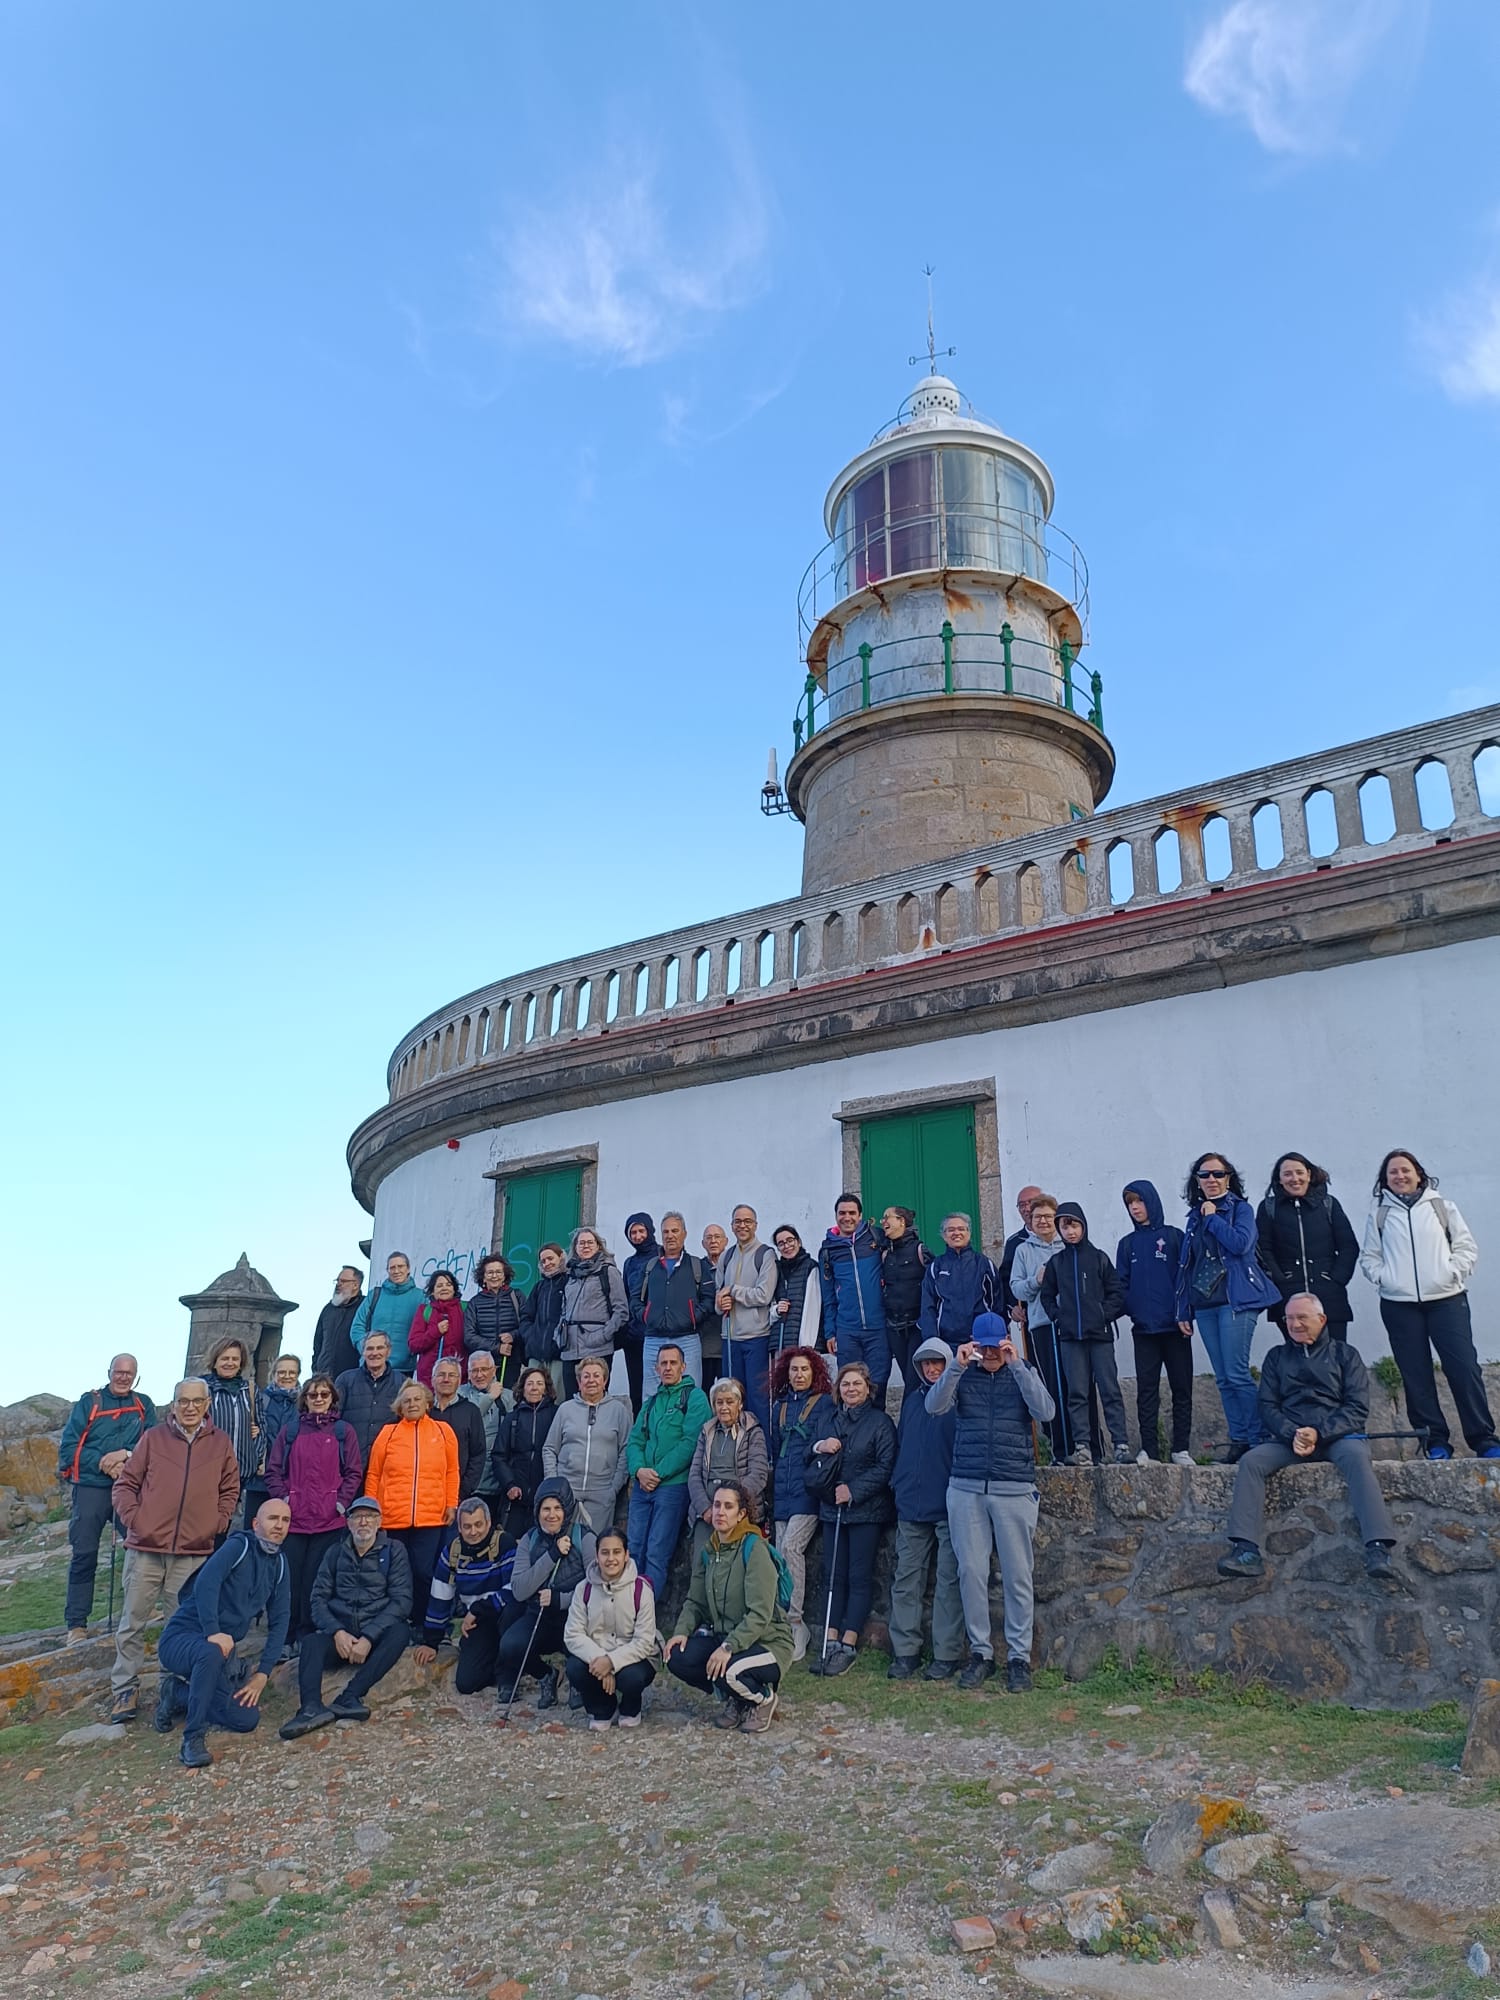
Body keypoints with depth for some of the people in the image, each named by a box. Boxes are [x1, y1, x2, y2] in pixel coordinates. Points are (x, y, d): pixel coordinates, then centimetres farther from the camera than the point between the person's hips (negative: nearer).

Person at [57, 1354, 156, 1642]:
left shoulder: (144, 1405, 8)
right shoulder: (89, 1403, 2)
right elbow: (67, 1447, -3)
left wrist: (126, 1454, -18)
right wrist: (103, 1463, -14)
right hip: (91, 1488, -2)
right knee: (84, 1554, -3)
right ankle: (76, 1624, 5)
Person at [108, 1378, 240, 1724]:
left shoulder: (220, 1443, 6)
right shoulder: (153, 1437, 2)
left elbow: (230, 1490, 14)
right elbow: (124, 1483, 4)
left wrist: (216, 1525, 2)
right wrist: (133, 1518, -8)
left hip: (194, 1551, 1)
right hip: (146, 1547, -1)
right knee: (133, 1622, 5)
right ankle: (124, 1690, 18)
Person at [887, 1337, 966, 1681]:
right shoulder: (911, 1400, 17)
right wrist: (898, 1482, 14)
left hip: (949, 1507, -6)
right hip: (912, 1507, 6)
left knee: (949, 1581, -1)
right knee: (906, 1581, 6)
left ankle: (947, 1654, 6)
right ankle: (905, 1651, 12)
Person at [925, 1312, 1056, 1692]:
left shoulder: (1023, 1373, 7)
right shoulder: (963, 1375, 9)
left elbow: (1045, 1412, -10)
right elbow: (934, 1406, -7)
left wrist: (1016, 1365, -16)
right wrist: (957, 1365, -17)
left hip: (1014, 1488, -1)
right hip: (966, 1488, 1)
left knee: (1017, 1575, 1)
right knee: (971, 1571, 2)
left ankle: (1019, 1656, 12)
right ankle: (980, 1652, 14)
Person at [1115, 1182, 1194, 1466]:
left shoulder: (1174, 1237, 2)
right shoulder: (1127, 1244, 11)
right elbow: (1121, 1283, 9)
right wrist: (1129, 1309, -7)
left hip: (1175, 1325, -2)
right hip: (1143, 1328, 2)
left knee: (1181, 1387, 4)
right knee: (1146, 1389, 4)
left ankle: (1181, 1448, 12)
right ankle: (1147, 1448, 8)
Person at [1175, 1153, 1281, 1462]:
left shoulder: (1241, 1209, 1)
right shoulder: (1194, 1217, 17)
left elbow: (1240, 1243, -18)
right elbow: (1186, 1265, 17)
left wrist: (1213, 1218, -8)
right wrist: (1183, 1310, 15)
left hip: (1235, 1301, -6)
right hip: (1204, 1305, 6)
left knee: (1236, 1375, -12)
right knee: (1223, 1379, 6)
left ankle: (1259, 1439, -4)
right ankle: (1238, 1441, 11)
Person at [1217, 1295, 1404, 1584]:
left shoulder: (1345, 1353, 13)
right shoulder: (1276, 1357, 20)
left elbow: (1358, 1407, 1)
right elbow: (1267, 1407, 10)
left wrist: (1319, 1433, -15)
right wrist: (1292, 1434, -12)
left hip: (1338, 1435, -2)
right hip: (1289, 1438, 2)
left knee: (1356, 1457, -36)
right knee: (1250, 1461, -25)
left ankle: (1378, 1551, -47)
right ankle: (1246, 1551, -34)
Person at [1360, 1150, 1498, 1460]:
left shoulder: (1441, 1207, 9)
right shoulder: (1379, 1214, 10)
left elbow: (1466, 1246, 7)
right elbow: (1368, 1257, 10)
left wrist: (1453, 1273, -7)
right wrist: (1383, 1278, -6)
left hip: (1447, 1299, -1)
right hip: (1399, 1305, 1)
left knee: (1464, 1367, -7)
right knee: (1416, 1375, 2)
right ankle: (1435, 1442, 8)